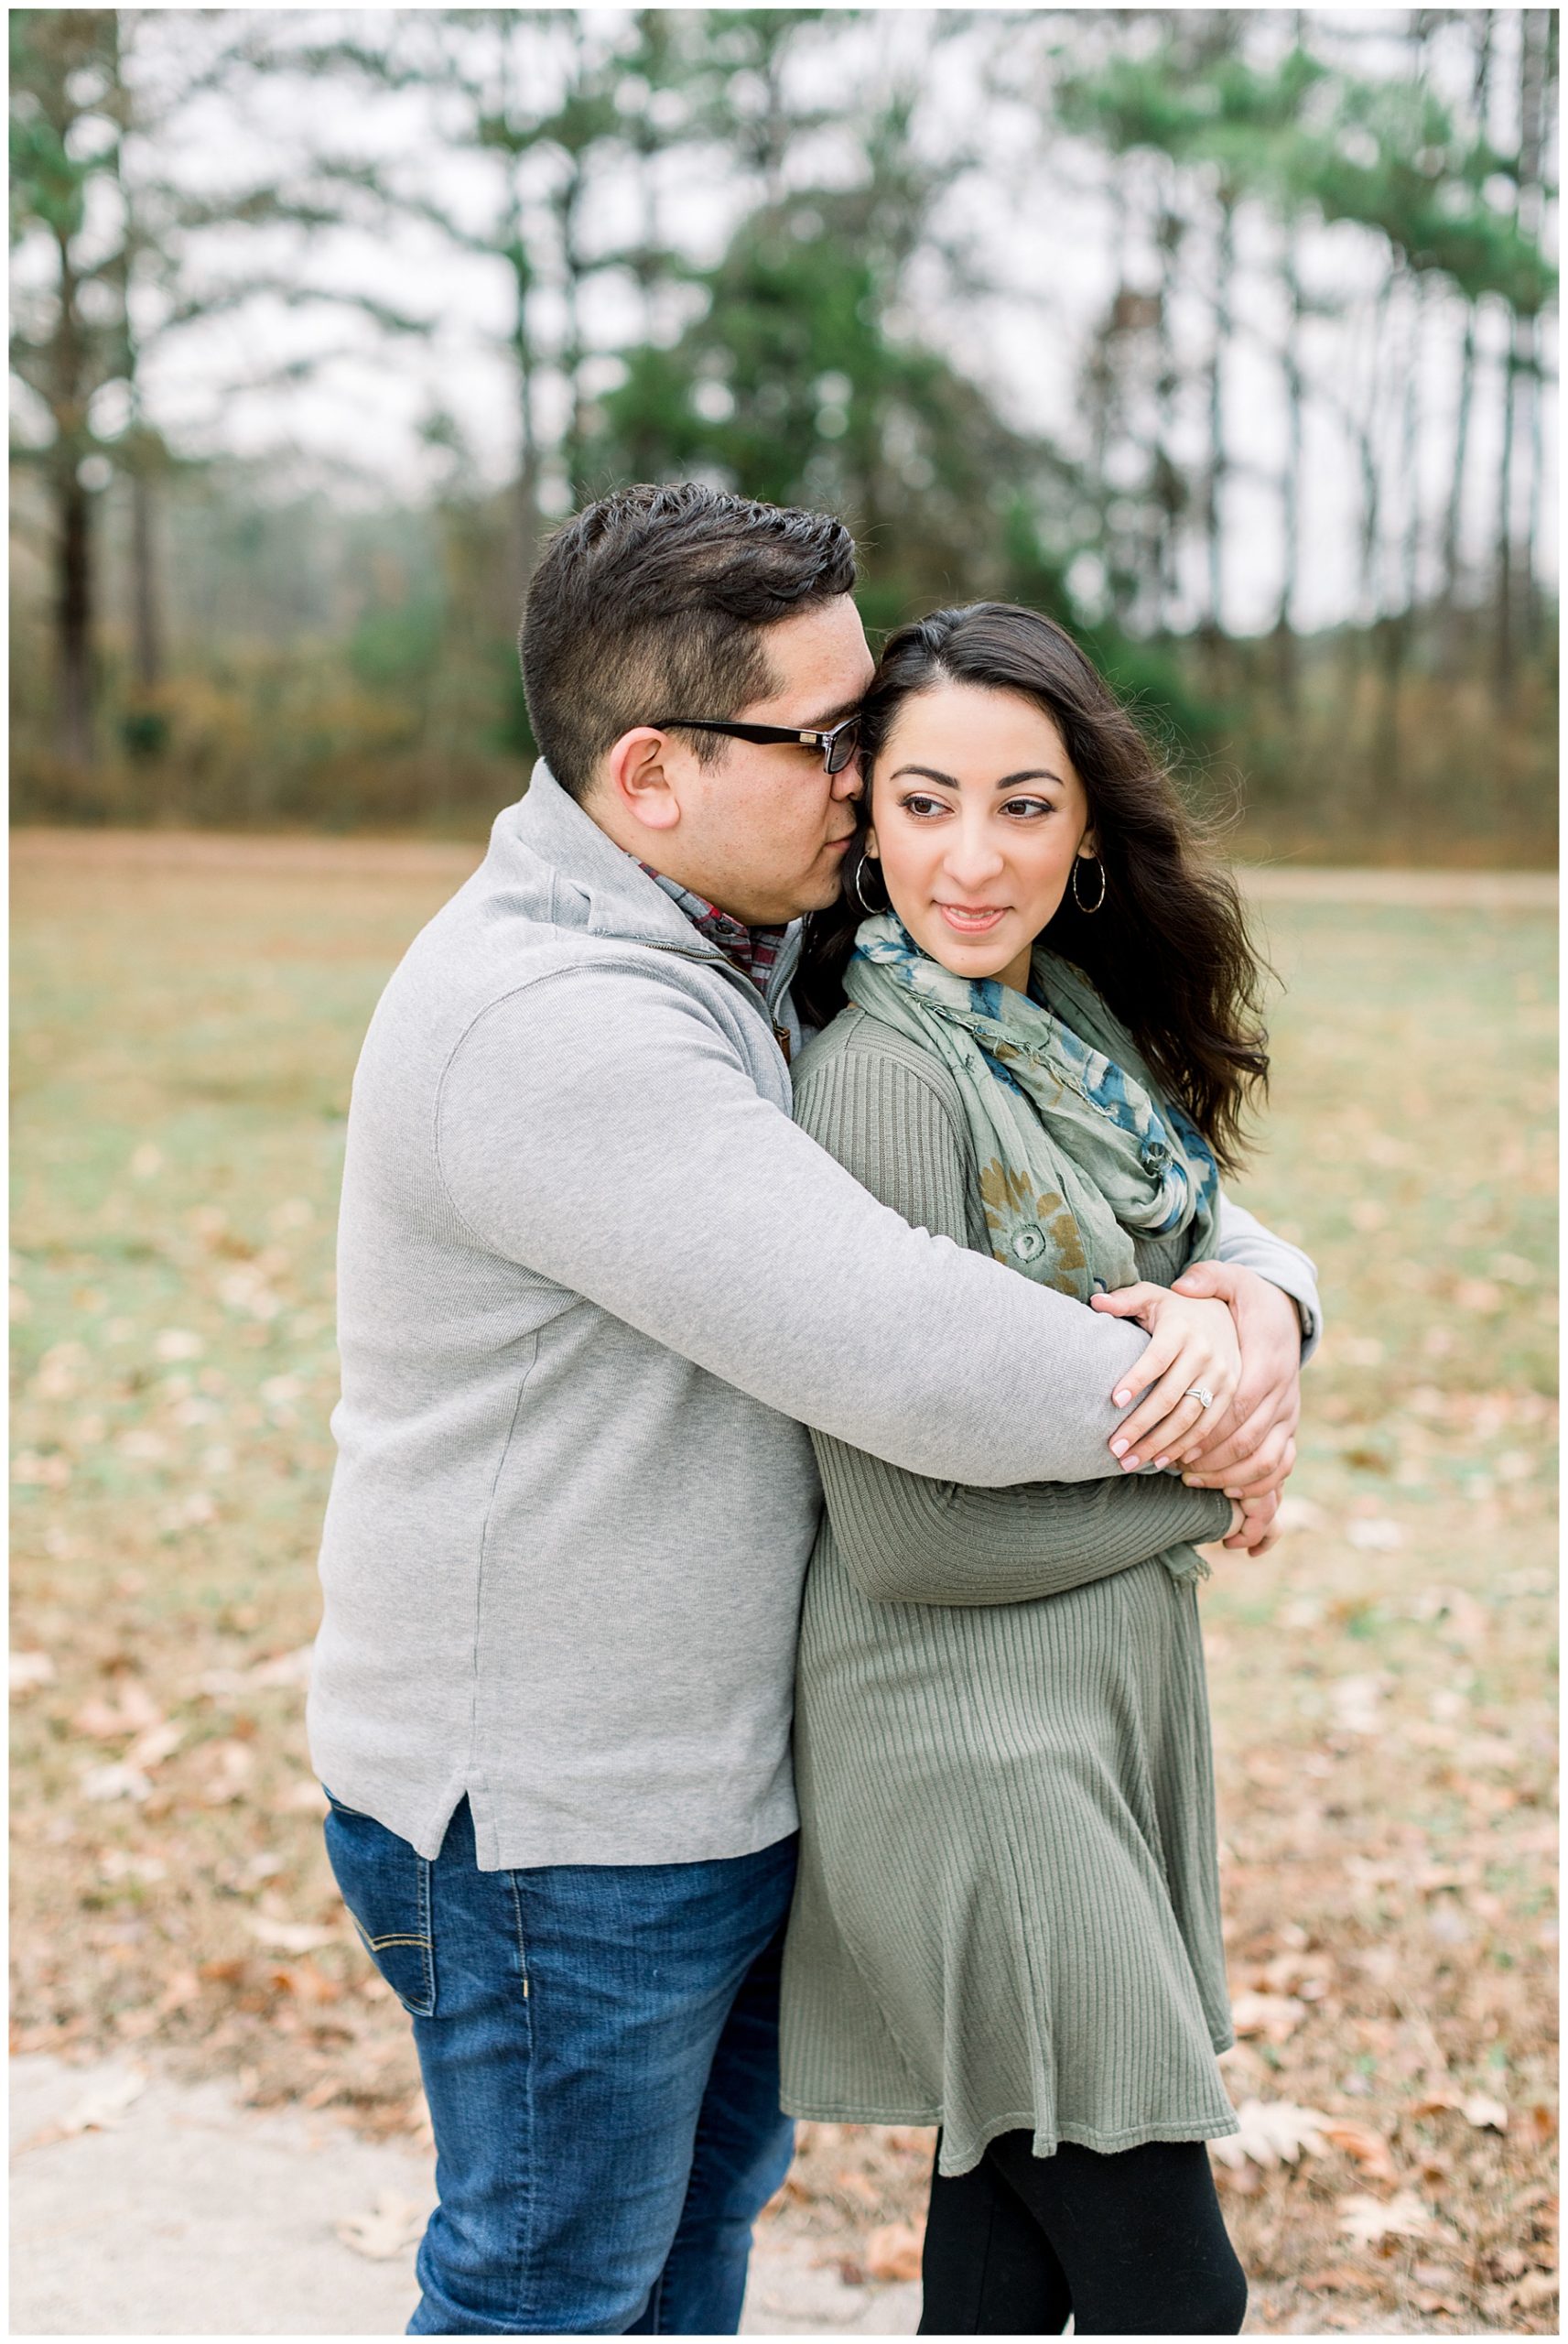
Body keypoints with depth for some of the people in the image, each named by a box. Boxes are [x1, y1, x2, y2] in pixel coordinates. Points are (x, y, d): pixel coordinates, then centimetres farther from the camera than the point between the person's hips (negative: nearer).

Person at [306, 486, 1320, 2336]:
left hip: (718, 1775, 9)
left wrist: (1258, 1289, -13)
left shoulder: (761, 967, 5)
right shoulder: (552, 1023, -28)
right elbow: (901, 1354, -35)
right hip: (551, 1831, -9)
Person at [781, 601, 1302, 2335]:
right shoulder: (885, 1076, -20)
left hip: (1102, 1707, 8)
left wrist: (1219, 1319, -20)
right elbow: (908, 1538, -22)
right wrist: (1209, 1489, -10)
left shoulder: (1081, 1039, 7)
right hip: (971, 1747, -8)